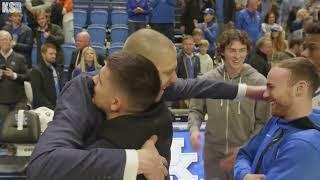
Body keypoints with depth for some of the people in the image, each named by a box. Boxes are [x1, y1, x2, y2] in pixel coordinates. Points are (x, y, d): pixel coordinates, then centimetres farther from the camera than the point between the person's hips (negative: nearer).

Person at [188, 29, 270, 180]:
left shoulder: (259, 82, -9)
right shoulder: (208, 79, -2)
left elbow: (263, 123, -7)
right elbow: (196, 110, 7)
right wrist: (194, 129, -14)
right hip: (213, 154, 2)